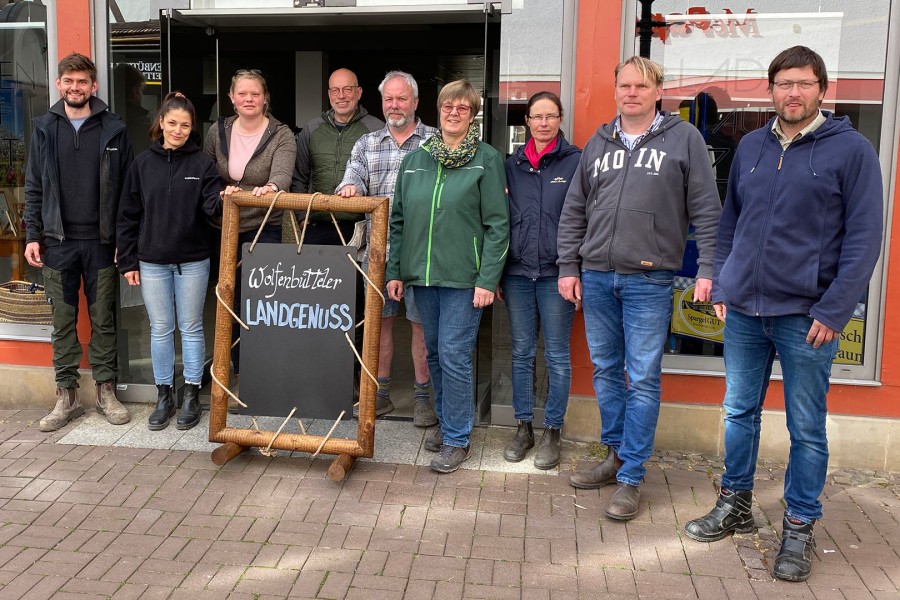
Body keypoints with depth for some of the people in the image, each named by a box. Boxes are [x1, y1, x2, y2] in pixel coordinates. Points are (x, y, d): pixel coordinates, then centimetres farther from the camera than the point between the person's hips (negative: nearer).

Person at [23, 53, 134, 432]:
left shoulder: (113, 130, 1)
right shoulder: (45, 128, 7)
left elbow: (126, 188, 0)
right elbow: (34, 188, 8)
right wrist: (33, 236, 1)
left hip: (100, 242, -1)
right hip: (58, 242, 2)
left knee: (103, 320, 6)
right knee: (63, 322, 7)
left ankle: (106, 392, 17)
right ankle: (66, 397, 16)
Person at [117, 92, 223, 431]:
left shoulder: (202, 163, -1)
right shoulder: (143, 164, 3)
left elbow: (211, 205, -10)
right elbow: (128, 215, 4)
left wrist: (223, 200, -34)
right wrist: (128, 261, 2)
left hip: (193, 261, -1)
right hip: (152, 262, 2)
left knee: (191, 328, 8)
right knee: (160, 330, 9)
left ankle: (192, 396, 19)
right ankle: (164, 396, 21)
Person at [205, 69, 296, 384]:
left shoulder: (281, 135, -7)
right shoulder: (217, 132, 5)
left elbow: (282, 173, -25)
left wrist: (270, 187, -46)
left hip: (265, 229, -4)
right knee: (231, 298, 11)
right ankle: (240, 369, 26)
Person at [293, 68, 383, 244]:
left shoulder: (377, 130, 3)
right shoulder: (311, 130, 13)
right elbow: (299, 178, 18)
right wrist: (302, 216, 10)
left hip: (360, 227, -3)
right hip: (317, 226, 3)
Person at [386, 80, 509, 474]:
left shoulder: (486, 159, -3)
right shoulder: (415, 159, 10)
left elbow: (497, 225, -7)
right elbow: (398, 220, 13)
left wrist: (487, 279, -14)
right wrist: (394, 272, 8)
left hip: (463, 277, -5)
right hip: (422, 275, 5)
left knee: (454, 355, -4)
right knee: (435, 353, 14)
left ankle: (457, 439, 9)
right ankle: (446, 422, 30)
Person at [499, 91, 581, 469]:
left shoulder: (576, 161, -1)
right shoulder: (512, 165, 11)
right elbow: (500, 221, 13)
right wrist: (495, 274, 10)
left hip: (556, 272, -3)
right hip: (517, 272, 4)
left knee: (557, 356, 4)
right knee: (522, 353, 10)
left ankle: (552, 431, 16)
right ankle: (523, 427, 21)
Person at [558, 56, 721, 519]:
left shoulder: (684, 138, 1)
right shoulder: (598, 143, 12)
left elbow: (707, 211, -1)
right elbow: (573, 212, 13)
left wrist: (707, 270, -8)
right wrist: (568, 267, 7)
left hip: (649, 281, -4)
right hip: (596, 277, 5)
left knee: (643, 379, -1)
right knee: (605, 371, 12)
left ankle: (630, 478, 8)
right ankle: (616, 455, 28)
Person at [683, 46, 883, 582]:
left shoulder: (851, 150, -4)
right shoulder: (751, 147, 10)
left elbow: (864, 237, -7)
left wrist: (834, 311, -13)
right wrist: (721, 285, 8)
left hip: (806, 316, -4)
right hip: (743, 311, 4)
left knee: (807, 427, 7)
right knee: (740, 412, 14)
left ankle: (800, 528, 22)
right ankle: (736, 506, 31)